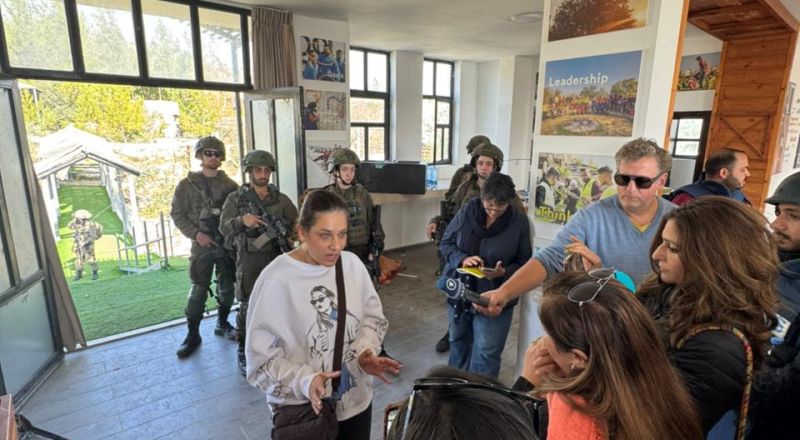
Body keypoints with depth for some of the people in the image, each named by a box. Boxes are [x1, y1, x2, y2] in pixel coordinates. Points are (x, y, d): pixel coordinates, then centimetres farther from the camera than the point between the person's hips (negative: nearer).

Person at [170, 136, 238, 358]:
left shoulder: (229, 184, 8)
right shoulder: (187, 185, 1)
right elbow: (177, 214, 0)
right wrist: (195, 233, -11)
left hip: (228, 242, 3)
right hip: (202, 244, -2)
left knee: (227, 286, 9)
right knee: (199, 289, -2)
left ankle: (222, 323, 28)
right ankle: (193, 334, 10)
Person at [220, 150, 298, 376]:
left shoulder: (281, 199, 6)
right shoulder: (235, 198, -1)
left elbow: (297, 222, 10)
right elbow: (224, 228, -8)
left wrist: (291, 237, -9)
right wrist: (242, 220, -27)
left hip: (277, 258, 3)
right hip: (249, 260, -3)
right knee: (248, 307, 1)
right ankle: (243, 353, 18)